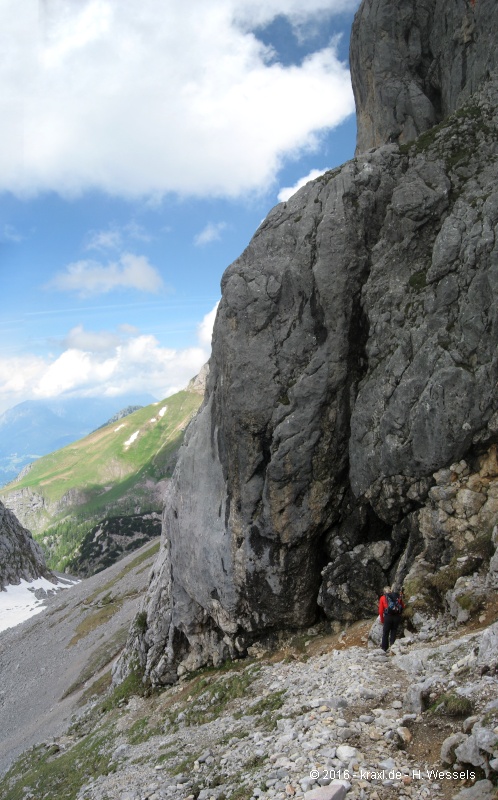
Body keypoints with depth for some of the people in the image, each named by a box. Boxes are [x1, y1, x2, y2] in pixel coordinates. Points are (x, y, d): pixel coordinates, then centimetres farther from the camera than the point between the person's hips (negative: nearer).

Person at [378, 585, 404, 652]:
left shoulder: (383, 598, 6)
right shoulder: (398, 596, 10)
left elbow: (381, 611, 4)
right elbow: (403, 606, 13)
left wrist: (382, 620, 13)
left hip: (388, 617, -2)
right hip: (397, 616, 2)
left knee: (385, 633, 11)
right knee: (394, 632, 15)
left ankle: (384, 648, 14)